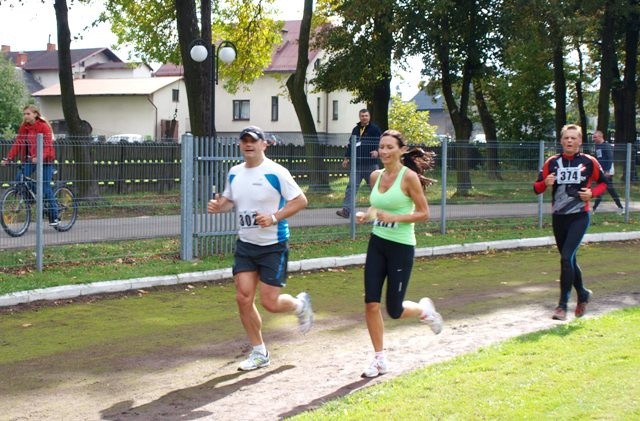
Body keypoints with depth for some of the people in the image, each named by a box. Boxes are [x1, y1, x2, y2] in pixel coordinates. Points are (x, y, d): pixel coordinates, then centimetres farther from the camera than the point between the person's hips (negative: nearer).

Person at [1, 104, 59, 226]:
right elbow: (17, 143, 1)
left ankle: (54, 217, 2)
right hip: (28, 160, 6)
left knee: (46, 187, -6)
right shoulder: (23, 128, 7)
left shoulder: (43, 126, -10)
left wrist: (39, 157, -37)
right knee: (20, 180, -15)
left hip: (44, 160, -5)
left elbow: (47, 145, -20)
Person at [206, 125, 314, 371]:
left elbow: (300, 201, -10)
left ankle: (301, 304, 30)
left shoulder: (276, 173, -13)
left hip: (273, 246, -5)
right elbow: (229, 200, 20)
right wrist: (218, 206, -3)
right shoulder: (234, 173, 5)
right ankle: (259, 353, 13)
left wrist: (274, 217, -21)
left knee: (269, 302, -5)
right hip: (245, 244, 5)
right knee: (243, 297, -2)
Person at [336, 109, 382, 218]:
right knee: (352, 186, -4)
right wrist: (347, 158, 17)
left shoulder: (374, 129, 0)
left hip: (370, 164, -4)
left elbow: (379, 142, -8)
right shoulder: (355, 130, 17)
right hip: (357, 164, 4)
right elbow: (350, 144, 22)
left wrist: (377, 151, -27)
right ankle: (346, 210, -9)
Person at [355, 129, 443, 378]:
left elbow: (423, 213, -11)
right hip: (377, 244, 5)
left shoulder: (409, 176, -12)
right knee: (371, 304, -3)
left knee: (394, 310, 0)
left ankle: (423, 310, 35)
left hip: (401, 247, -5)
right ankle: (379, 360, 10)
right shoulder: (376, 176, 5)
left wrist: (394, 217, -23)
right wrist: (366, 216, -1)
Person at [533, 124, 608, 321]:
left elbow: (603, 183, 9)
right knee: (568, 260, 13)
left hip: (579, 217, -4)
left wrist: (592, 193, -10)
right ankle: (582, 294, 38)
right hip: (558, 217, 4)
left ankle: (562, 305, -11)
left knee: (567, 257, -17)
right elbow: (537, 188, 3)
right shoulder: (552, 162, 2)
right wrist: (545, 183, -19)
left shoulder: (589, 162, -3)